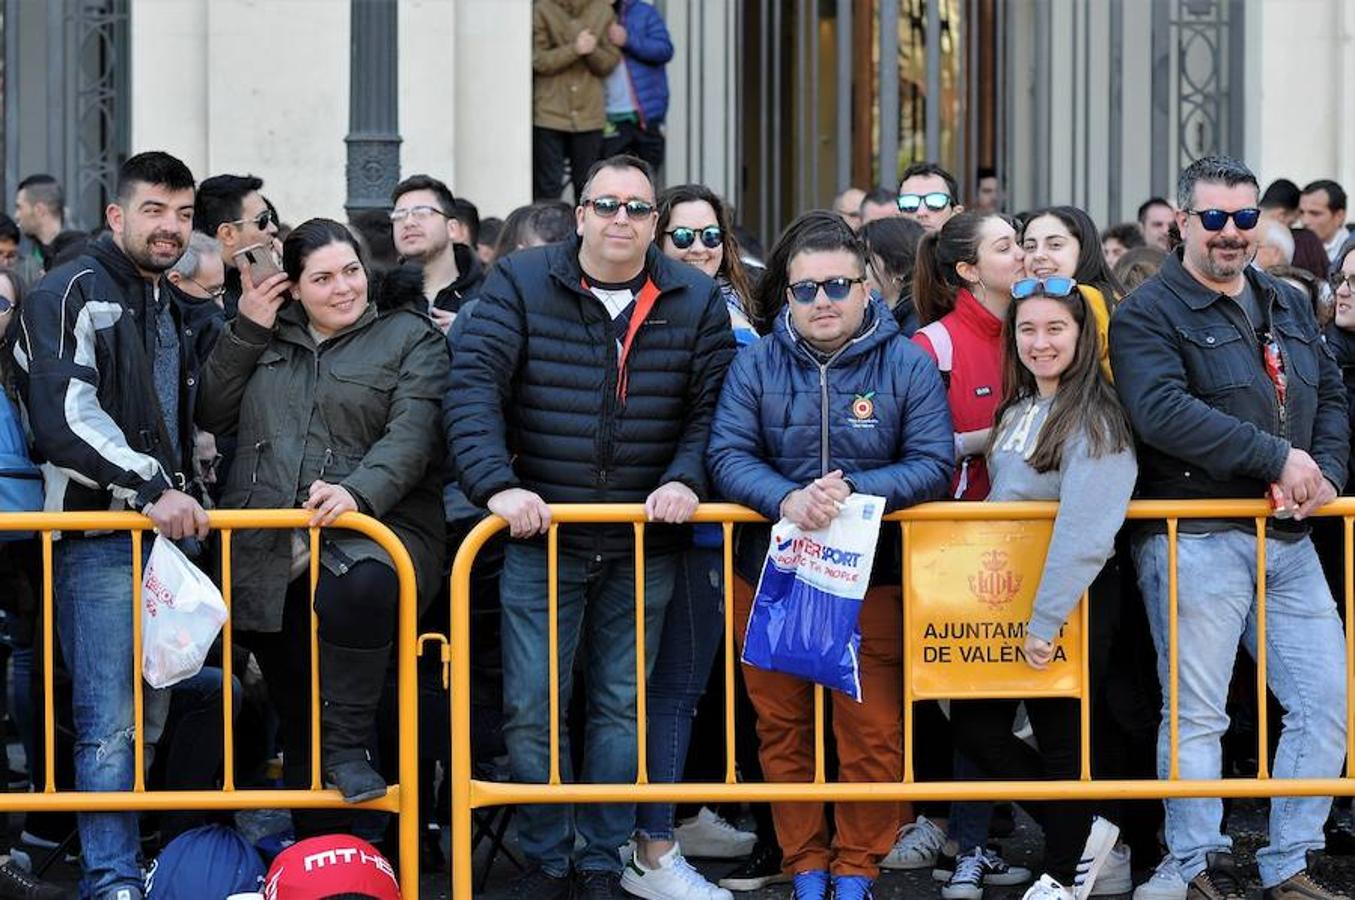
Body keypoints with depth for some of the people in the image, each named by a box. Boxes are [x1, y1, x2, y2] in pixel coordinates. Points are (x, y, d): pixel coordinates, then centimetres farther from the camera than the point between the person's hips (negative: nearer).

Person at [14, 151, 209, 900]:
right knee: (111, 722, -10)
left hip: (166, 531, 8)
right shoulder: (72, 293, -5)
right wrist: (150, 486, -21)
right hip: (97, 536, -8)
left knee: (156, 713, 8)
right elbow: (65, 415, -17)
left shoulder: (174, 307, 21)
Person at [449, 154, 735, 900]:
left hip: (644, 548, 2)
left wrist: (686, 479, -15)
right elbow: (475, 385, -12)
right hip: (540, 536, -1)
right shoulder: (521, 283, -4)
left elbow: (711, 406, 2)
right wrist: (497, 483, -24)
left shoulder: (695, 300, 2)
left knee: (622, 706, 9)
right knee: (531, 709, 0)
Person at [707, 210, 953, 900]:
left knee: (872, 732, -2)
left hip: (871, 578, -1)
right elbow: (728, 455, -8)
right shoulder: (756, 364, 0)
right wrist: (787, 500, -27)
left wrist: (852, 490, -23)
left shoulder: (908, 365, -2)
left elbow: (932, 465, -8)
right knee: (782, 727, 8)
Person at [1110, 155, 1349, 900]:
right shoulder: (1148, 315, -5)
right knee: (1196, 711, -2)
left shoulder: (1288, 307, 17)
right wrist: (1278, 457, -21)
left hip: (1287, 539, 6)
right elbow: (1162, 412, -20)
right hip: (1196, 538, -6)